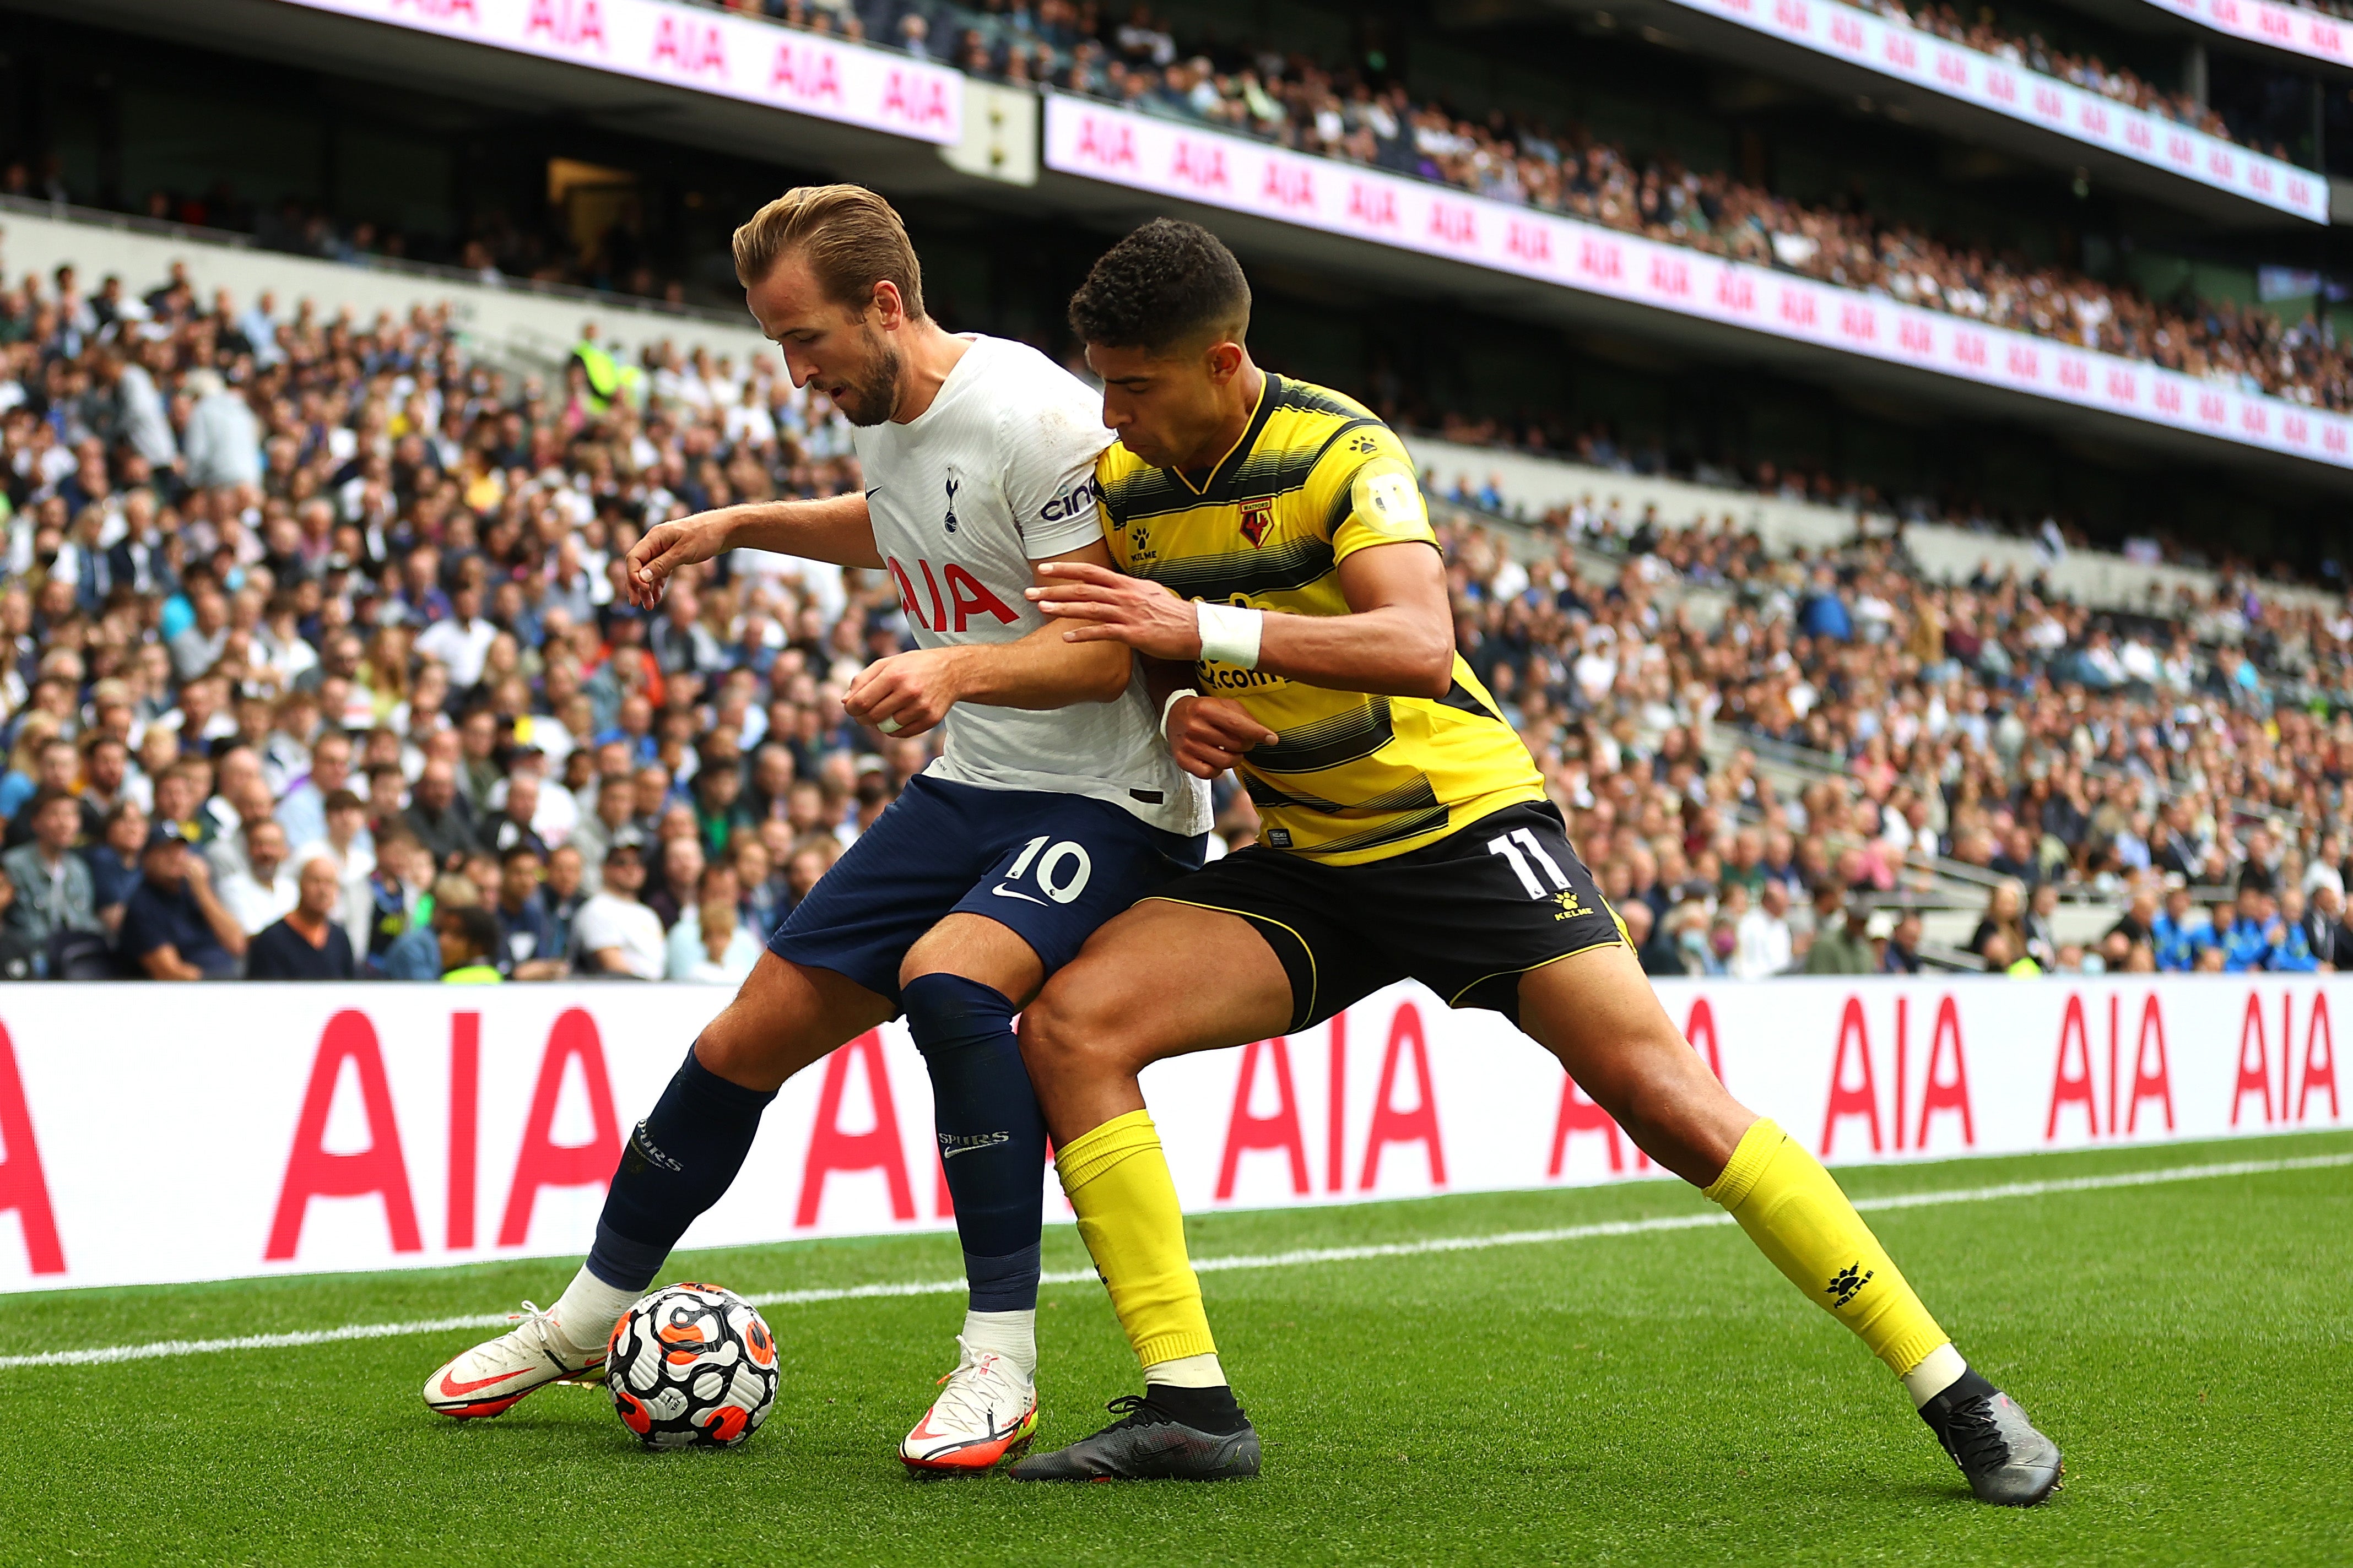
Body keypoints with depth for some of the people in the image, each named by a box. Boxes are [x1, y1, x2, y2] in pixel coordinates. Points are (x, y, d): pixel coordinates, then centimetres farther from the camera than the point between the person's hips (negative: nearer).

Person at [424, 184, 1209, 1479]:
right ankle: (588, 1317, 25)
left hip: (1104, 797, -8)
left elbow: (1106, 648, -26)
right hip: (967, 787, 8)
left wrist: (957, 667, -42)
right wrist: (740, 527, 20)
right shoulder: (883, 413, 5)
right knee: (752, 1033, 6)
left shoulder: (1035, 420, -22)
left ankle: (1000, 1365, -26)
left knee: (949, 978, -36)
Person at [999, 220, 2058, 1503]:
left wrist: (1208, 631, -38)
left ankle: (1956, 1396, -3)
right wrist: (1181, 711, -7)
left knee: (1663, 1094, -14)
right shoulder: (1124, 485, 2)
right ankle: (1189, 1407, -12)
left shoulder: (1339, 451, -18)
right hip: (1304, 859, 6)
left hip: (1459, 825, -6)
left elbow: (1417, 641, -33)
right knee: (1068, 1024, -14)